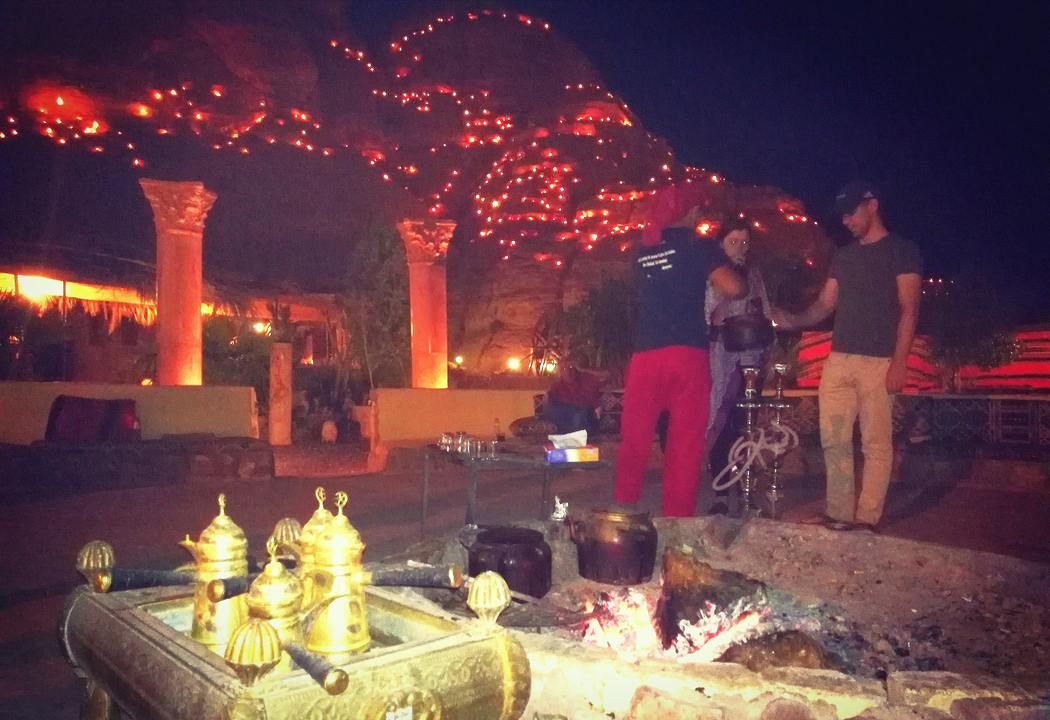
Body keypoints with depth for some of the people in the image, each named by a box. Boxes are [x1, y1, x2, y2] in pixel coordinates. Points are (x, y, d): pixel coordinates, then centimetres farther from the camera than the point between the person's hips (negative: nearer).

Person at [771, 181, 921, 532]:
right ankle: (838, 512, 10)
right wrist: (793, 320, -4)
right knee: (833, 440, 3)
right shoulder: (844, 256, 20)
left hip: (878, 362, -5)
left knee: (876, 442, -4)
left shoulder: (902, 251, 3)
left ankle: (867, 518, 1)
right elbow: (825, 305, 16)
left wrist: (899, 361, -13)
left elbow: (908, 309, -4)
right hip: (838, 360, 6)